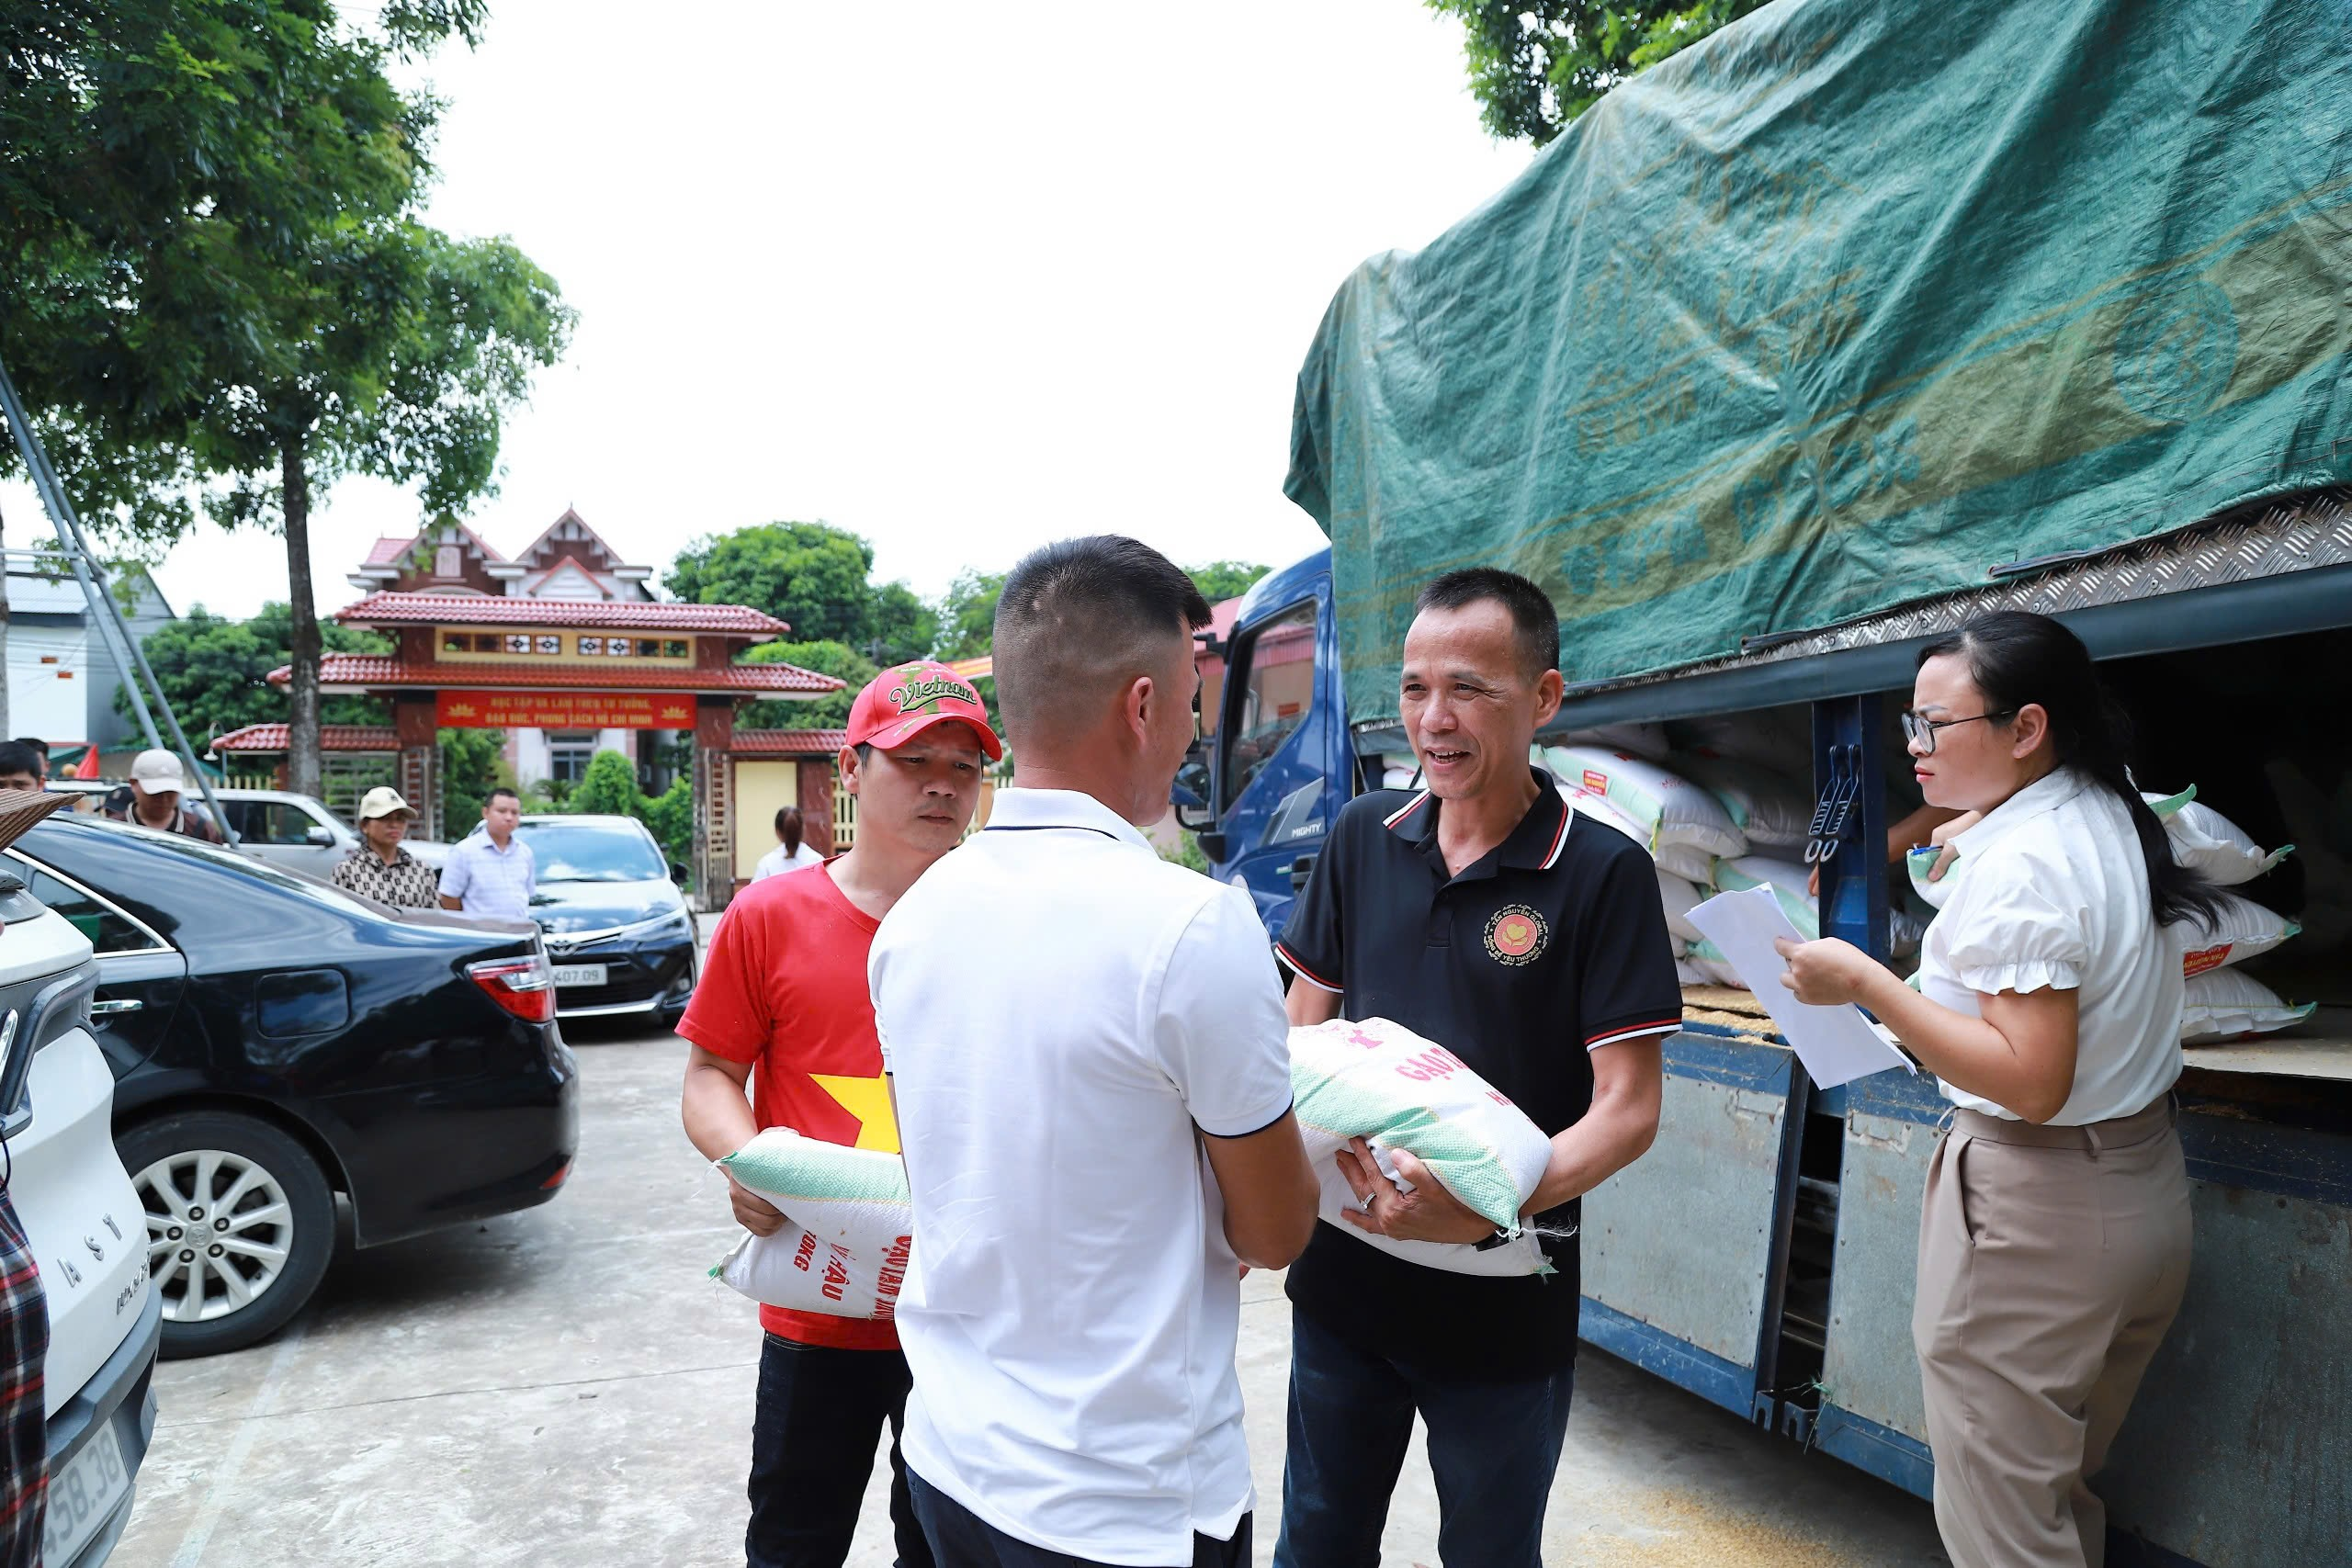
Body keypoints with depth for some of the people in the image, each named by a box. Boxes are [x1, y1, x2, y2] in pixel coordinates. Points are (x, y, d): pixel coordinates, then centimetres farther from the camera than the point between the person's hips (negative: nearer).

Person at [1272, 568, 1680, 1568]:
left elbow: (1627, 1109, -14)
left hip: (1507, 1301, -3)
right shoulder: (1362, 837, -1)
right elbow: (1302, 1030, 7)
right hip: (1341, 1272, 3)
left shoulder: (1604, 874, -13)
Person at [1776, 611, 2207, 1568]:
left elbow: (2030, 1083, -27)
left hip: (2033, 1211, -10)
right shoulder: (2114, 817, 6)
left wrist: (1868, 985, -26)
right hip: (2142, 1191, 10)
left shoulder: (2020, 864, -23)